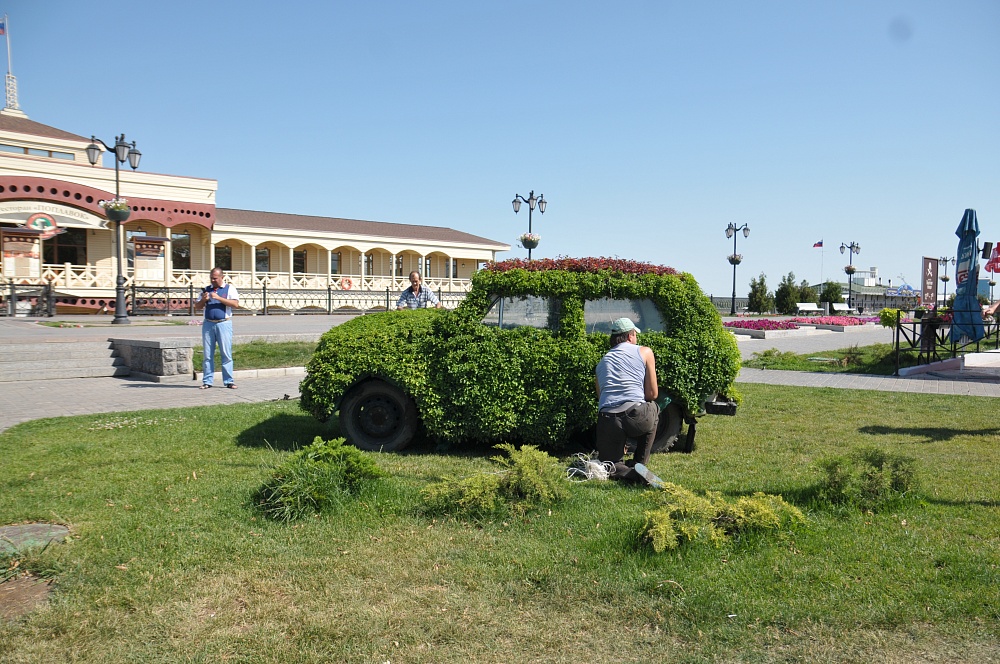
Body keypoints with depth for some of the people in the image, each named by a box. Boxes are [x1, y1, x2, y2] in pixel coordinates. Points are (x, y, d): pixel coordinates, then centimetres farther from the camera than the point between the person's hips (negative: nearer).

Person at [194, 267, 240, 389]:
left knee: (226, 354, -4)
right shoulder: (206, 289, 18)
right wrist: (203, 300, -4)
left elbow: (235, 304, -10)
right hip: (208, 324, 4)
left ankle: (229, 381, 0)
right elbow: (197, 307, 17)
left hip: (224, 323, -4)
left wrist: (218, 298, -16)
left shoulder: (230, 288, 5)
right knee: (208, 354, 4)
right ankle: (207, 381, 8)